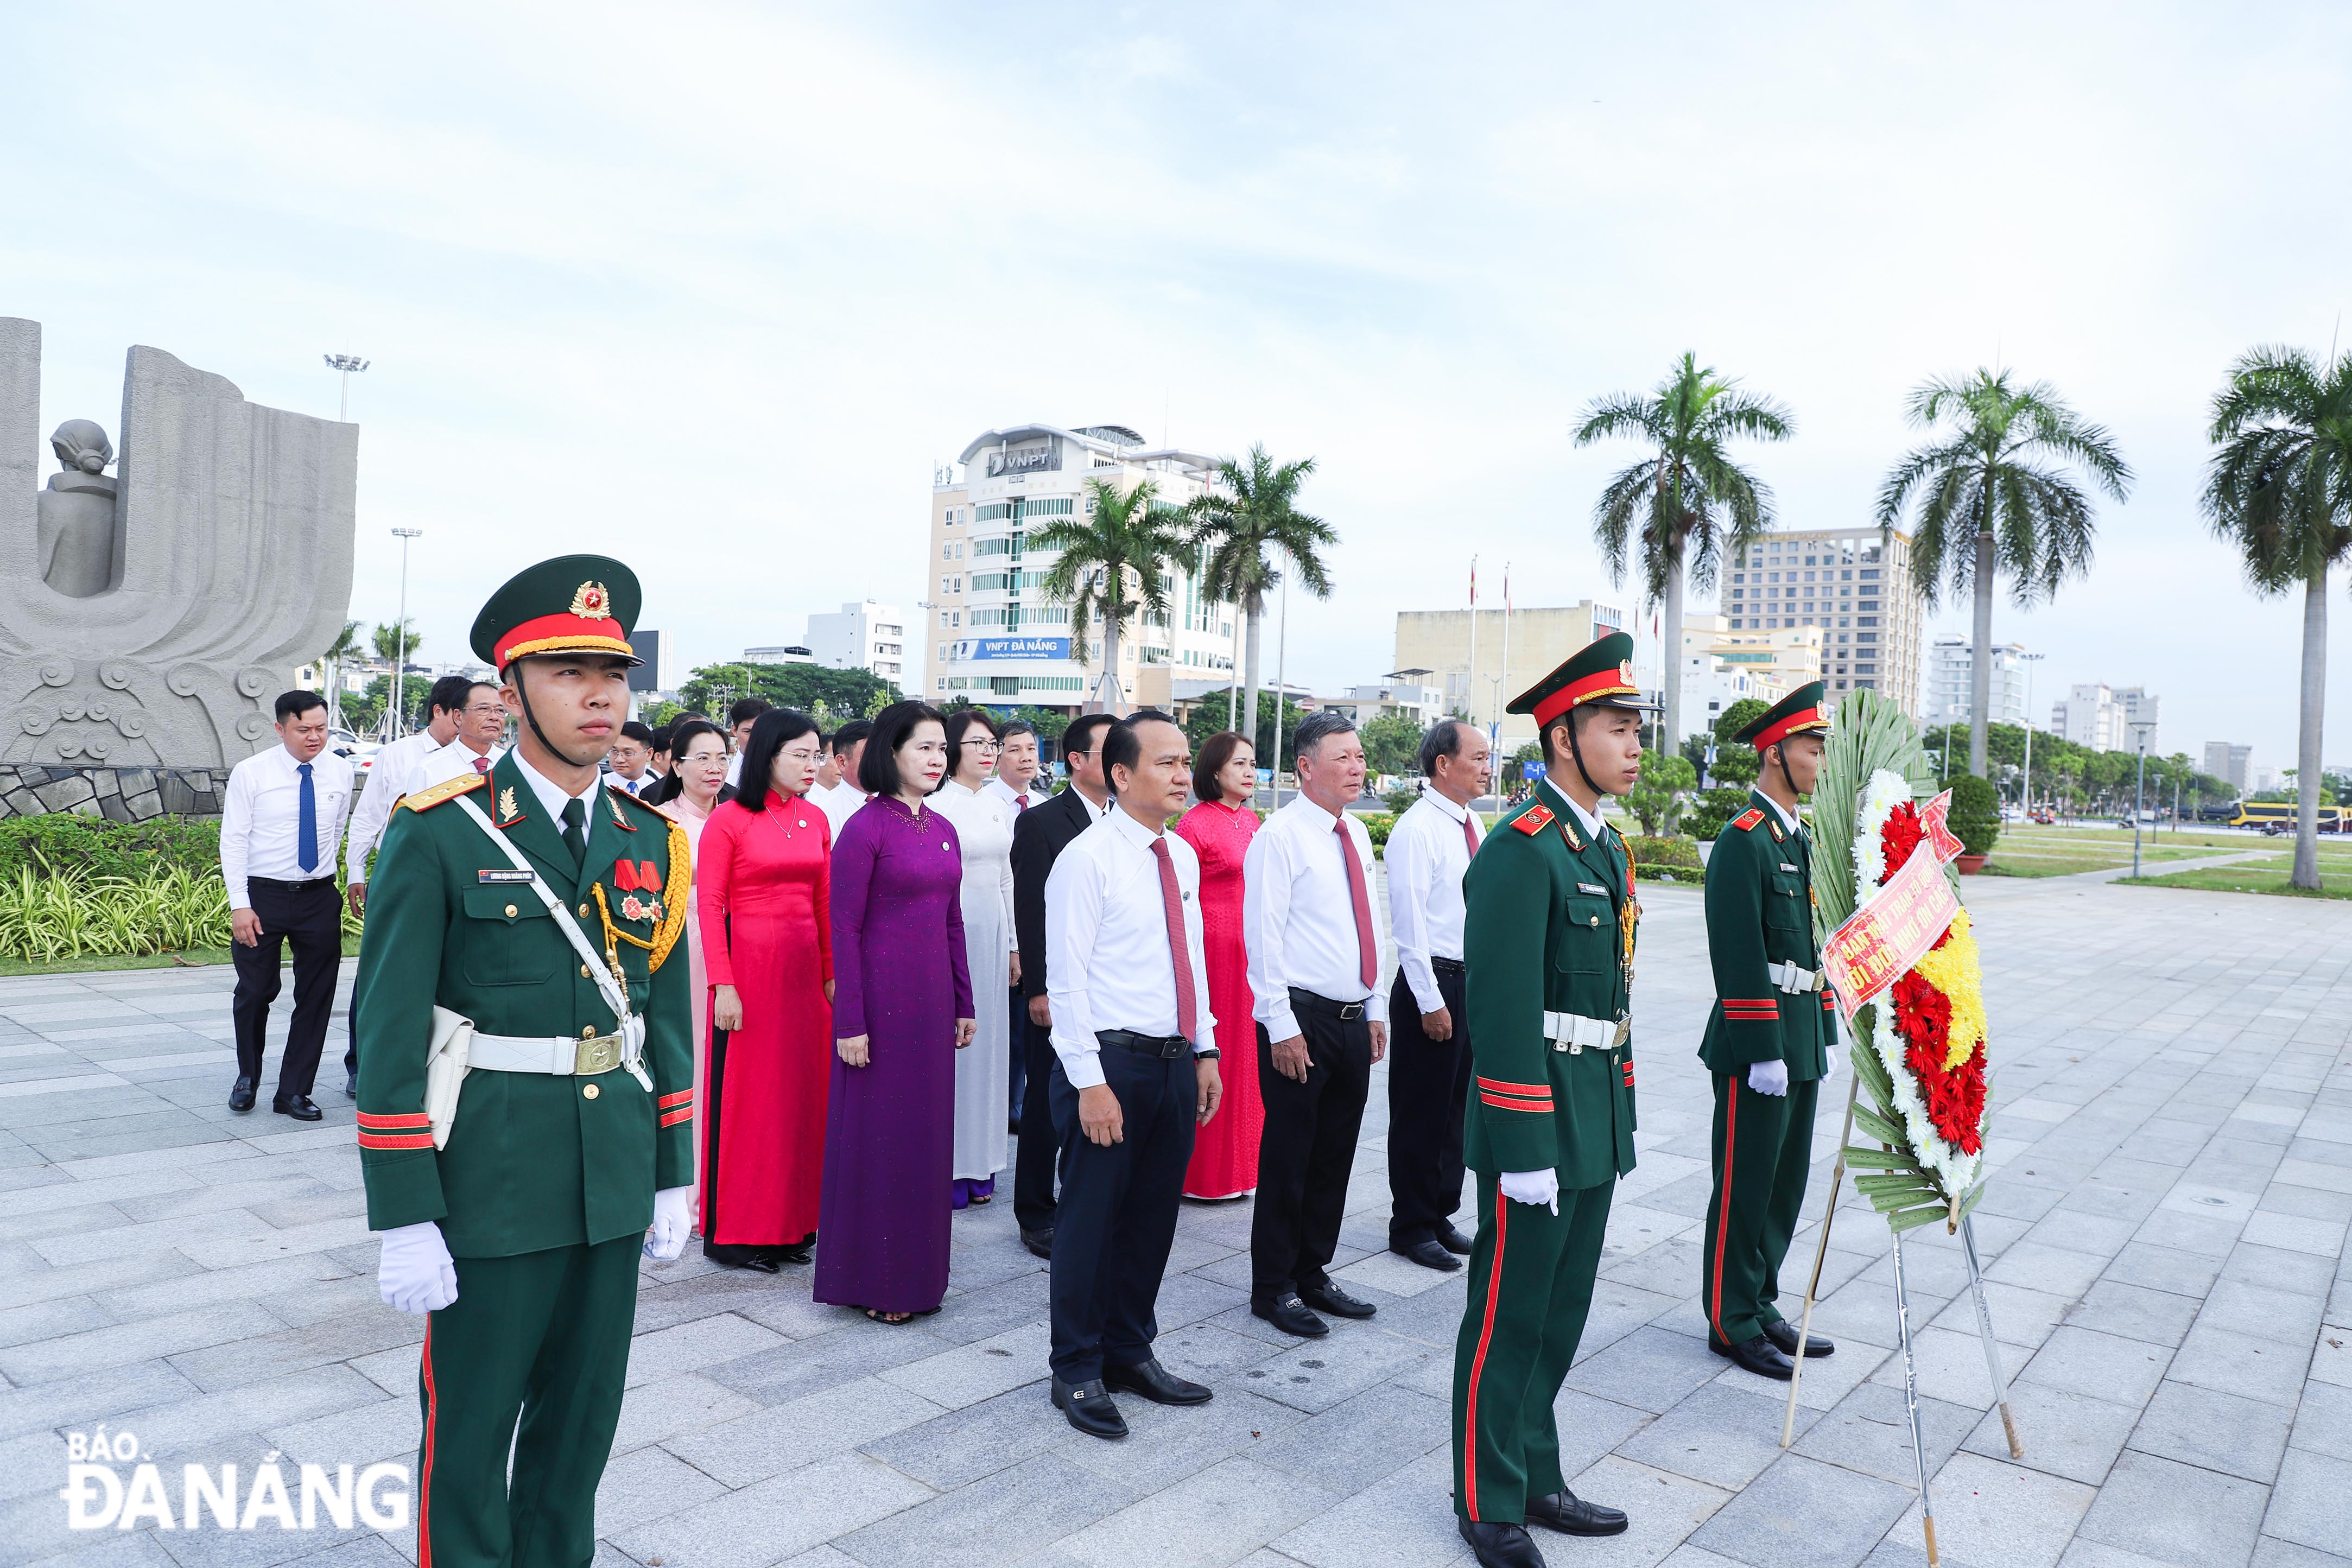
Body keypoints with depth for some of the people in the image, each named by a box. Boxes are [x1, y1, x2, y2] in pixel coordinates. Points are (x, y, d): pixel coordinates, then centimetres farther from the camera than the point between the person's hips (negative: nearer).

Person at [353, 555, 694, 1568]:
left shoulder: (651, 842, 4)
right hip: (491, 1182, -4)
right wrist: (405, 1221, -12)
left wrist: (675, 1178, 9)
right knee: (470, 1427, 11)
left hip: (616, 1181, 5)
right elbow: (388, 1036, -11)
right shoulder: (439, 835, -10)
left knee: (583, 1418, 18)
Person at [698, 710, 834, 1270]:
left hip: (804, 968, 6)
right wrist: (723, 985, -15)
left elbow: (824, 903, 12)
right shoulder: (728, 820, -6)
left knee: (800, 1092, 10)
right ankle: (733, 1230, 14)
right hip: (748, 965, -5)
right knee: (743, 1095, 1)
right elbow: (709, 906, -9)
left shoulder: (816, 820, 9)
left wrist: (831, 972, 8)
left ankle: (788, 1220, 22)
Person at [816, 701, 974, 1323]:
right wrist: (850, 1022, -15)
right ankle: (873, 1277, 17)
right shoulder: (866, 827, -11)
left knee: (927, 1129, 13)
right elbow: (845, 928, -12)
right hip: (881, 996, -7)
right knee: (876, 1131, 3)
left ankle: (917, 1269, 28)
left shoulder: (943, 830, 10)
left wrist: (963, 1004, 14)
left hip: (932, 997, 7)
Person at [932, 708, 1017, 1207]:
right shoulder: (938, 806, -8)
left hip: (992, 930, 7)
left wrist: (1014, 946, 15)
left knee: (987, 1038, 10)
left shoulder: (999, 810, 13)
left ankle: (978, 1163, 20)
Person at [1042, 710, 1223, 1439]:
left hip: (1175, 1062, 7)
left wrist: (1205, 1052, 13)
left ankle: (1130, 1352, 33)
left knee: (1153, 1216, 16)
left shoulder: (1183, 857, 10)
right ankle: (1077, 1372, 21)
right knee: (1091, 1218, 5)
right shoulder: (1086, 859, -12)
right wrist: (1090, 1081, -17)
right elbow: (1067, 979, -14)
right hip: (1111, 1060, -7)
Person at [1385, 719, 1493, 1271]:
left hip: (1473, 981, 8)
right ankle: (1412, 1227, 17)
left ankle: (1441, 1215, 30)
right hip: (1433, 982, -8)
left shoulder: (1471, 826, 11)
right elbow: (1409, 923, -17)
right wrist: (1430, 1002, -17)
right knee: (1421, 1112, 3)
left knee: (1456, 1107, 17)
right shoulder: (1417, 830, -15)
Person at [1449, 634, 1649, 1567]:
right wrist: (1526, 1151, -20)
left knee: (1561, 1314, 19)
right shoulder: (1522, 850, -17)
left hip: (1598, 1126, 9)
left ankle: (1536, 1479, 35)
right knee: (1509, 1317, 5)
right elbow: (1502, 1011, -21)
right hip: (1542, 1124, -9)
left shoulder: (1606, 845, 12)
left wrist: (1620, 1116, 17)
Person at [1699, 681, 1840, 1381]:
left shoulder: (1799, 838, 15)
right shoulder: (1744, 839, -15)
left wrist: (1826, 1033, 18)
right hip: (1758, 1046, -9)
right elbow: (1739, 955, -19)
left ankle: (1761, 1306, 28)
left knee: (1785, 1183, 16)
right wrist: (1763, 1052, -20)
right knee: (1744, 1187, 1)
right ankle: (1732, 1322, 13)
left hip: (1800, 1044, 9)